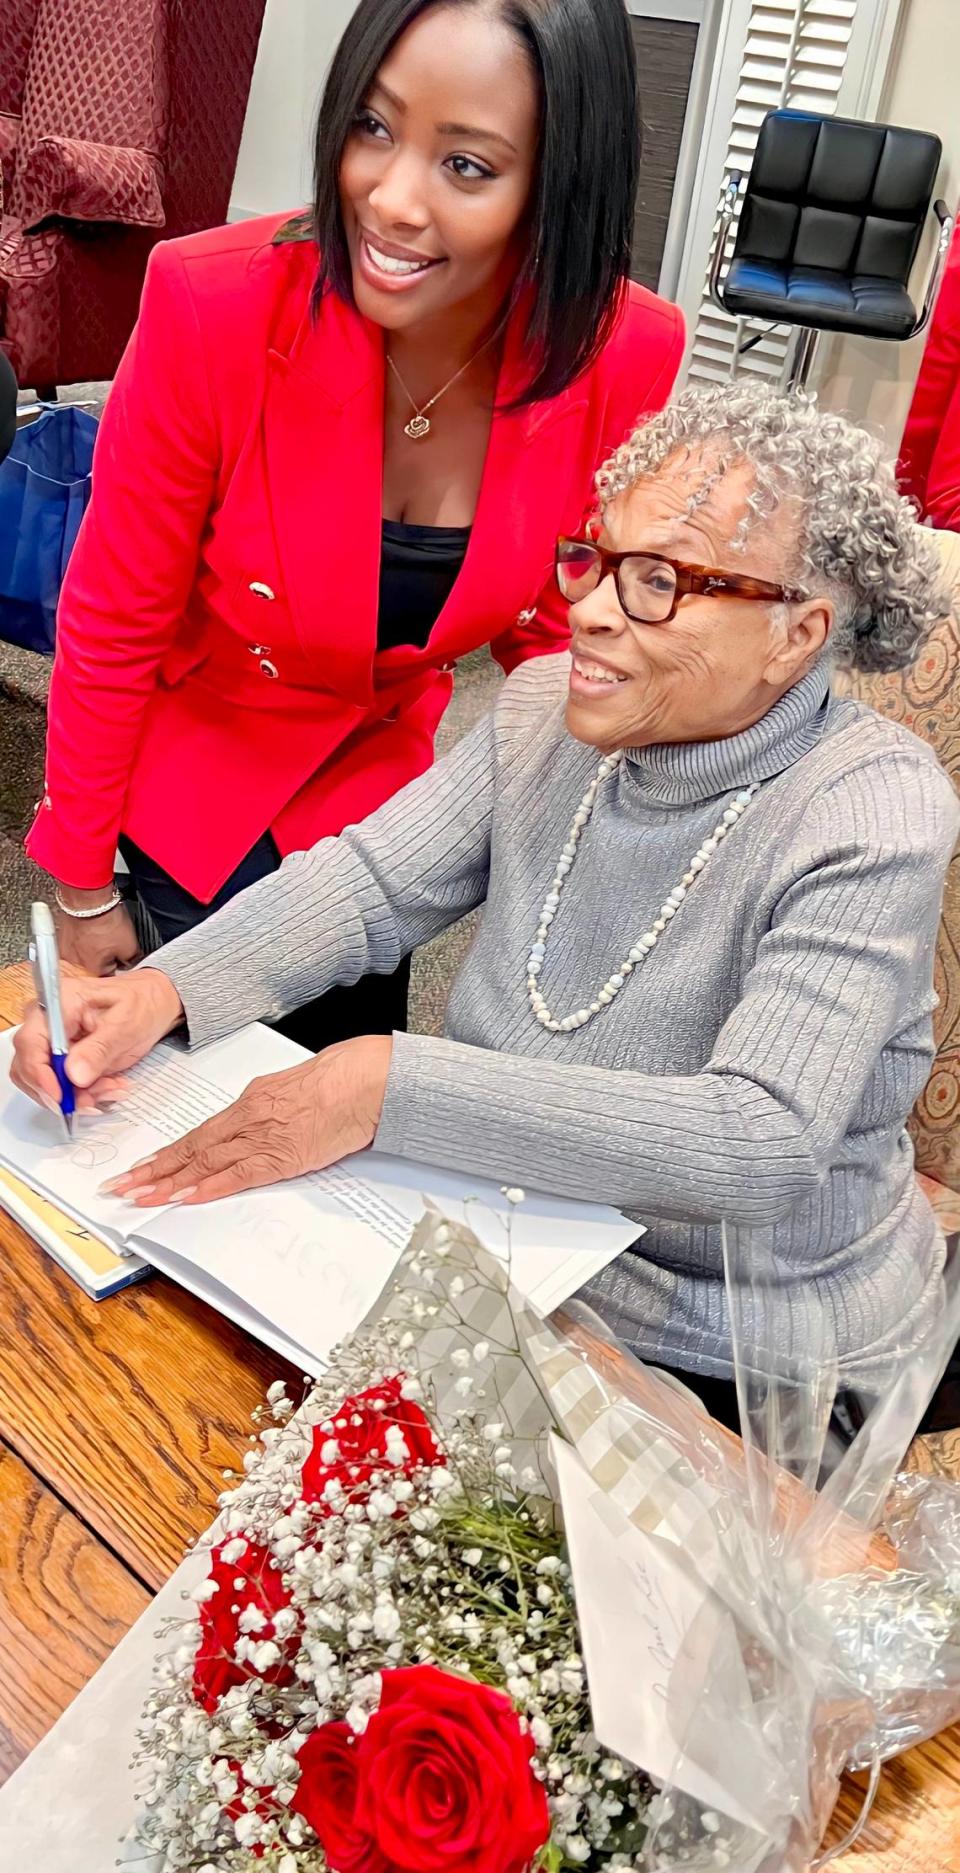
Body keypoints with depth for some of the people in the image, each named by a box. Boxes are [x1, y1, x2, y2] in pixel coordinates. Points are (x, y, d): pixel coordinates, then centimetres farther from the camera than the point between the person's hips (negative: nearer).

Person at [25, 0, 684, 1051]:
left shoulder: (625, 356, -22)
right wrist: (82, 887, -7)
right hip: (192, 761, -2)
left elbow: (551, 620, -4)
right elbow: (110, 628, -17)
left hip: (385, 760, 3)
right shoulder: (215, 307, -30)